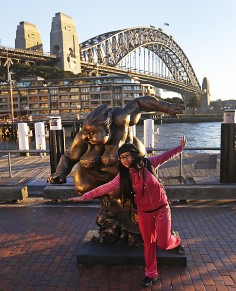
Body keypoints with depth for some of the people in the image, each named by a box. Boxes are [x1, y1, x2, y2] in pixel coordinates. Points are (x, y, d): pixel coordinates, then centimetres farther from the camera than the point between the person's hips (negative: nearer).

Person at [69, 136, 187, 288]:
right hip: (144, 212, 2)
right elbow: (105, 188, -7)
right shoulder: (123, 176, -7)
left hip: (161, 207, -2)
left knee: (163, 243, -4)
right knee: (149, 243, 11)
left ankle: (175, 240, 33)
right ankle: (151, 274, 32)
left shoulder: (148, 163, -10)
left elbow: (165, 156, 4)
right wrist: (84, 196, -9)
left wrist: (180, 147, 3)